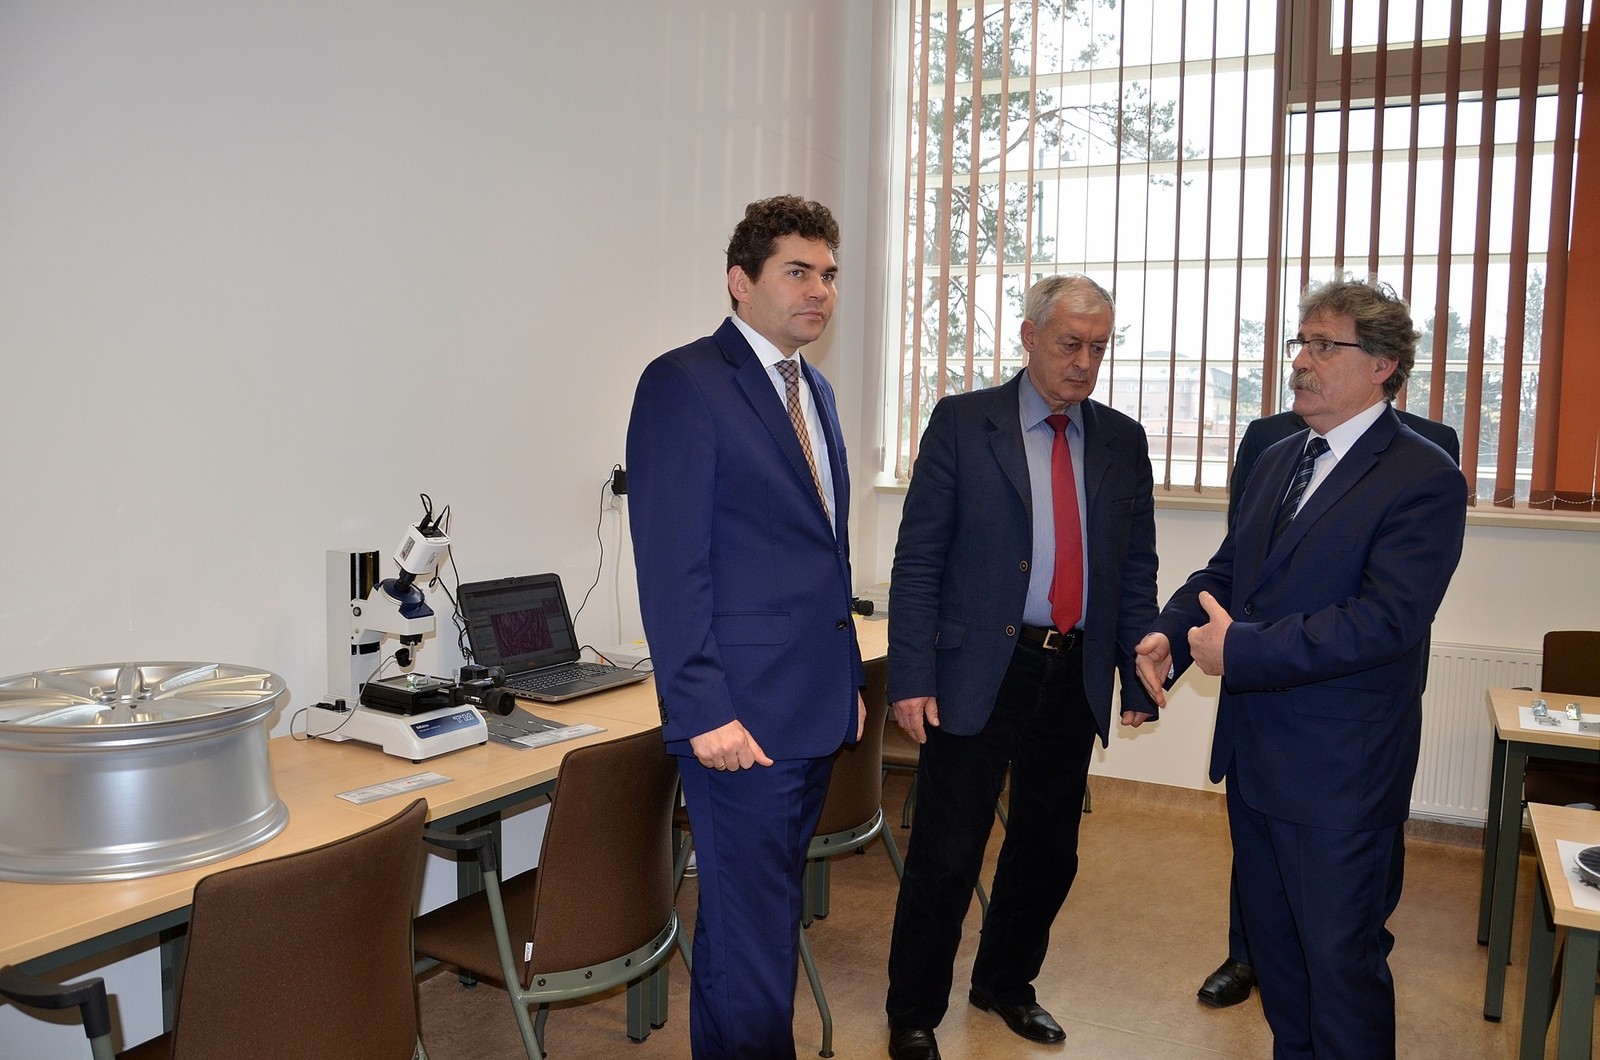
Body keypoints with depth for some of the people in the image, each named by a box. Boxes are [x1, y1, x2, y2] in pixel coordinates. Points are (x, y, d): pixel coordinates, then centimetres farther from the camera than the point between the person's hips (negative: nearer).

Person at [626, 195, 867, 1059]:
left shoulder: (814, 390, 15)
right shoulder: (684, 383, -11)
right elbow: (669, 562, -16)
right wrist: (702, 712, -19)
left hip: (816, 710, 8)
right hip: (742, 717, -8)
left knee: (769, 914, 18)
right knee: (749, 932, 2)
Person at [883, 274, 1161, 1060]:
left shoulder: (1122, 441, 8)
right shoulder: (962, 422, -3)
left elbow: (1136, 568, 10)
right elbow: (917, 559, -6)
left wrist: (1139, 678, 5)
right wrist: (912, 678, -12)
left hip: (1076, 677, 5)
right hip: (978, 672, -4)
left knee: (1048, 849, 16)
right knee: (946, 856, 2)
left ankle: (1005, 985, 39)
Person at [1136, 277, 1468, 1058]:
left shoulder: (1424, 479, -15)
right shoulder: (1278, 460, 10)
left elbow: (1385, 619, -24)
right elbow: (1228, 568, 12)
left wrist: (1241, 651, -25)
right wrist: (1170, 633, -7)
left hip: (1338, 771, -8)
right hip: (1255, 753, 8)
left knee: (1341, 955, 6)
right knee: (1271, 936, 22)